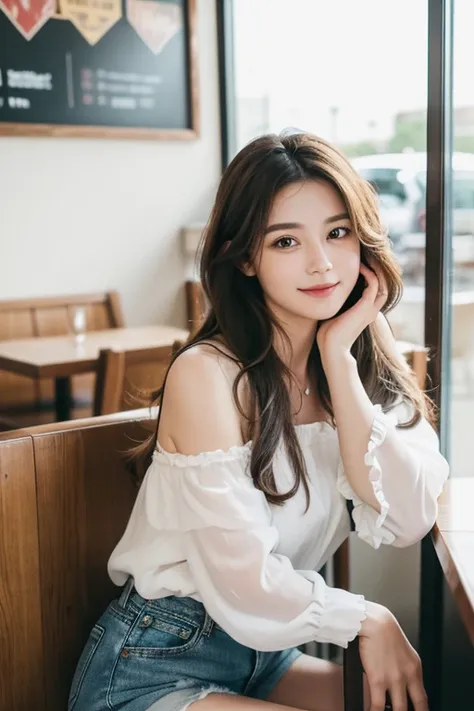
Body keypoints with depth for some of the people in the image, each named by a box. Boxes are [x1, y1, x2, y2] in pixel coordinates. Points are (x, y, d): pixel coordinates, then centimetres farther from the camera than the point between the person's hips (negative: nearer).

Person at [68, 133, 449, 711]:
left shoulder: (366, 360, 0)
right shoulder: (207, 374, -21)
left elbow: (406, 522, -13)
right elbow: (244, 587, -22)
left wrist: (339, 359, -17)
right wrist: (368, 619, -7)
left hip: (268, 658, 6)